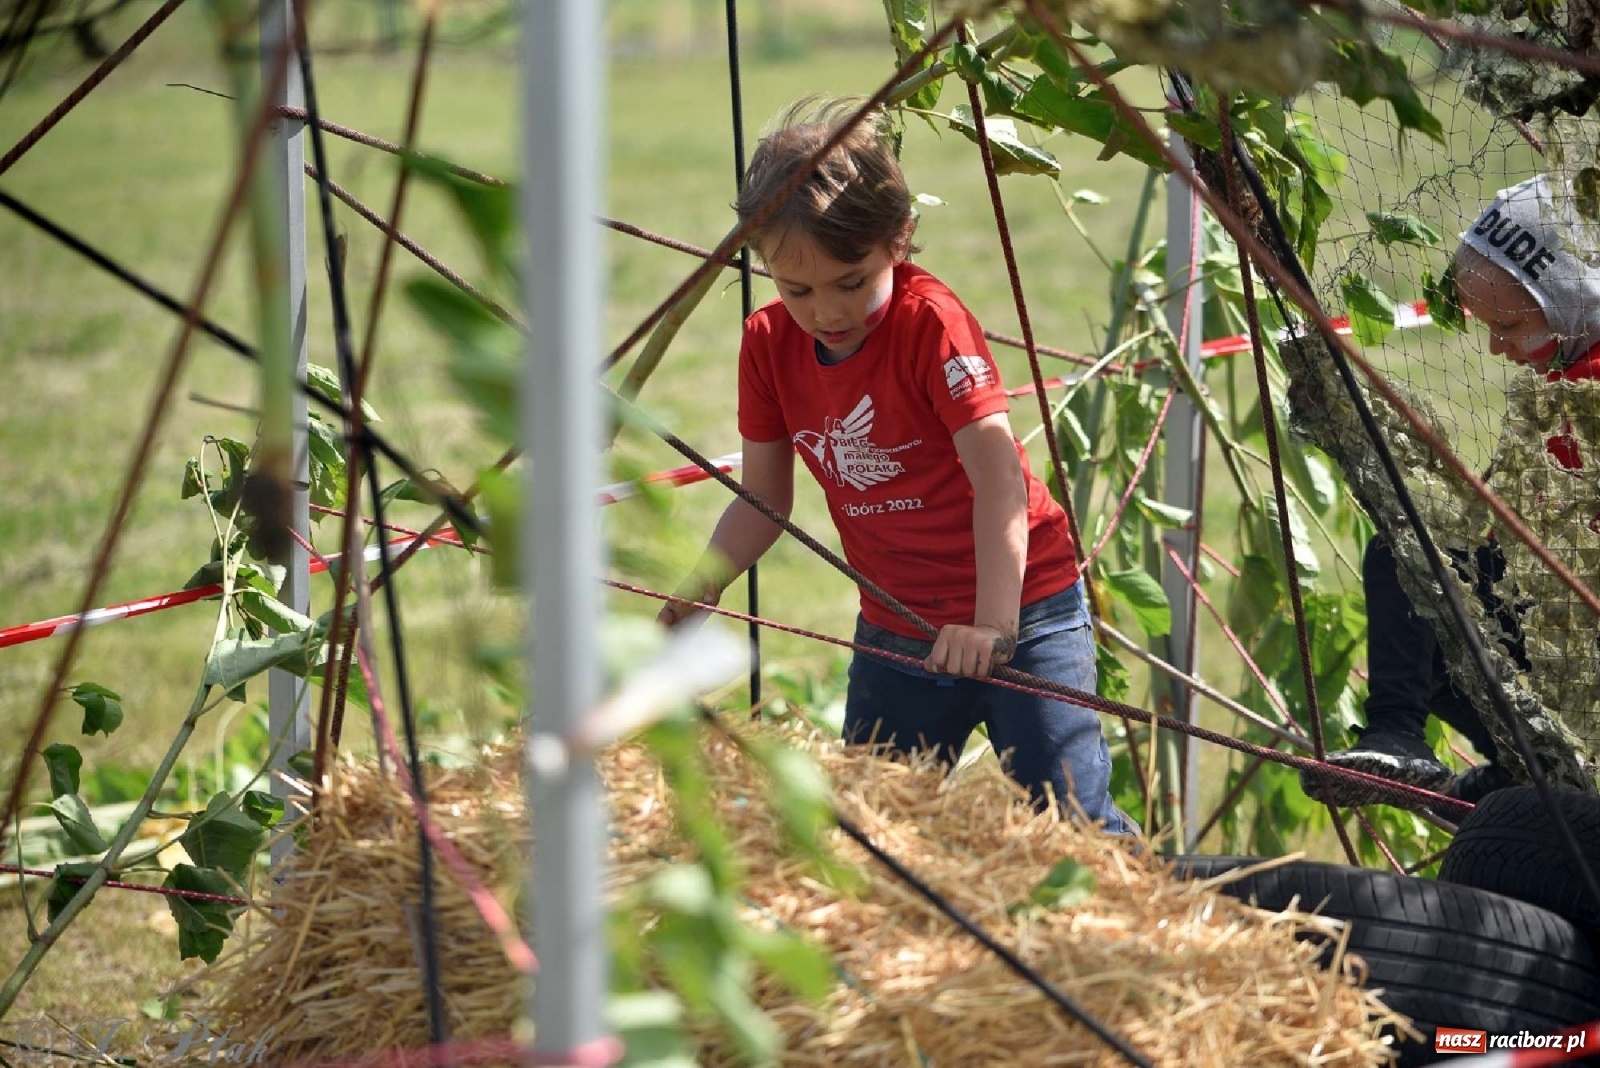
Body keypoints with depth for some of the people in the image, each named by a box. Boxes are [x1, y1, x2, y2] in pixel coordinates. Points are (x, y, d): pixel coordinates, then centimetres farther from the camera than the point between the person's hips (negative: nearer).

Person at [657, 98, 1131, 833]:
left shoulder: (930, 319, -19)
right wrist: (699, 588, -13)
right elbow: (763, 499, 6)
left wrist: (993, 623, -36)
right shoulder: (769, 343, -2)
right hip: (897, 627, 6)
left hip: (1021, 606, -5)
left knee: (1071, 822, -11)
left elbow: (998, 475, -26)